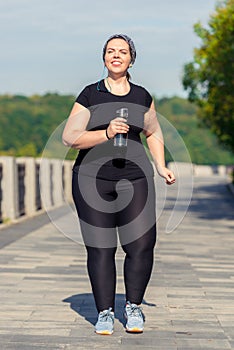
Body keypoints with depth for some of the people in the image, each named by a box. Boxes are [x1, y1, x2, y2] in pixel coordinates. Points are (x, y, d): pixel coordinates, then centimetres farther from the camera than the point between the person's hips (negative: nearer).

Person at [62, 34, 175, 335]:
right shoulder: (90, 95, 1)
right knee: (100, 248, -3)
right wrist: (106, 133, -18)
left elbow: (153, 133, 25)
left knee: (141, 244, -7)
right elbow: (69, 137, -5)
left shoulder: (142, 96, 10)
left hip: (134, 177, 2)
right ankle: (105, 312, 11)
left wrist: (161, 167, 14)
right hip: (92, 178, -2)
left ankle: (133, 307, 13)